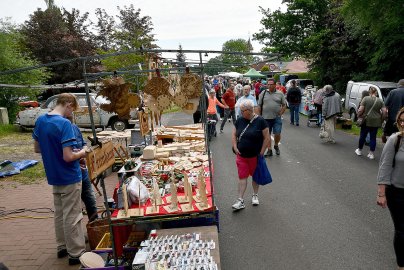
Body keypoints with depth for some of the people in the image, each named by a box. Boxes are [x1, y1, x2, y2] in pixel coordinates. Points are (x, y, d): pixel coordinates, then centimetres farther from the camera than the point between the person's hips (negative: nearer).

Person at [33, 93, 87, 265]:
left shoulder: (40, 121, 2)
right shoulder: (64, 124, -22)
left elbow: (37, 149, 11)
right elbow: (68, 157, -25)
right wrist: (82, 153, -7)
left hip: (54, 176, 7)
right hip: (69, 178, -7)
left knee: (59, 214, 19)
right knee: (72, 217, 3)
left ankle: (62, 247, 33)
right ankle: (76, 254, 15)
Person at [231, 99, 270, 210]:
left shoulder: (260, 121, -11)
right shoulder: (240, 120, 1)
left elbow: (267, 138, -9)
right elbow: (234, 135, 9)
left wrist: (261, 152, -11)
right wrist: (235, 148, -2)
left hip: (255, 155, -2)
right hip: (241, 155, 3)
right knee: (242, 177, 2)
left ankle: (255, 195, 35)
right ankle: (240, 201, 7)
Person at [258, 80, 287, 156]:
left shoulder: (280, 94, 4)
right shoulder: (263, 93, 4)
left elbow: (284, 105, 8)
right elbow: (259, 106, 5)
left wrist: (280, 114, -1)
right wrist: (259, 116, 1)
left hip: (277, 118, -1)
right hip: (266, 118, 1)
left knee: (277, 134, -1)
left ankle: (276, 146, 27)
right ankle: (269, 150, 15)